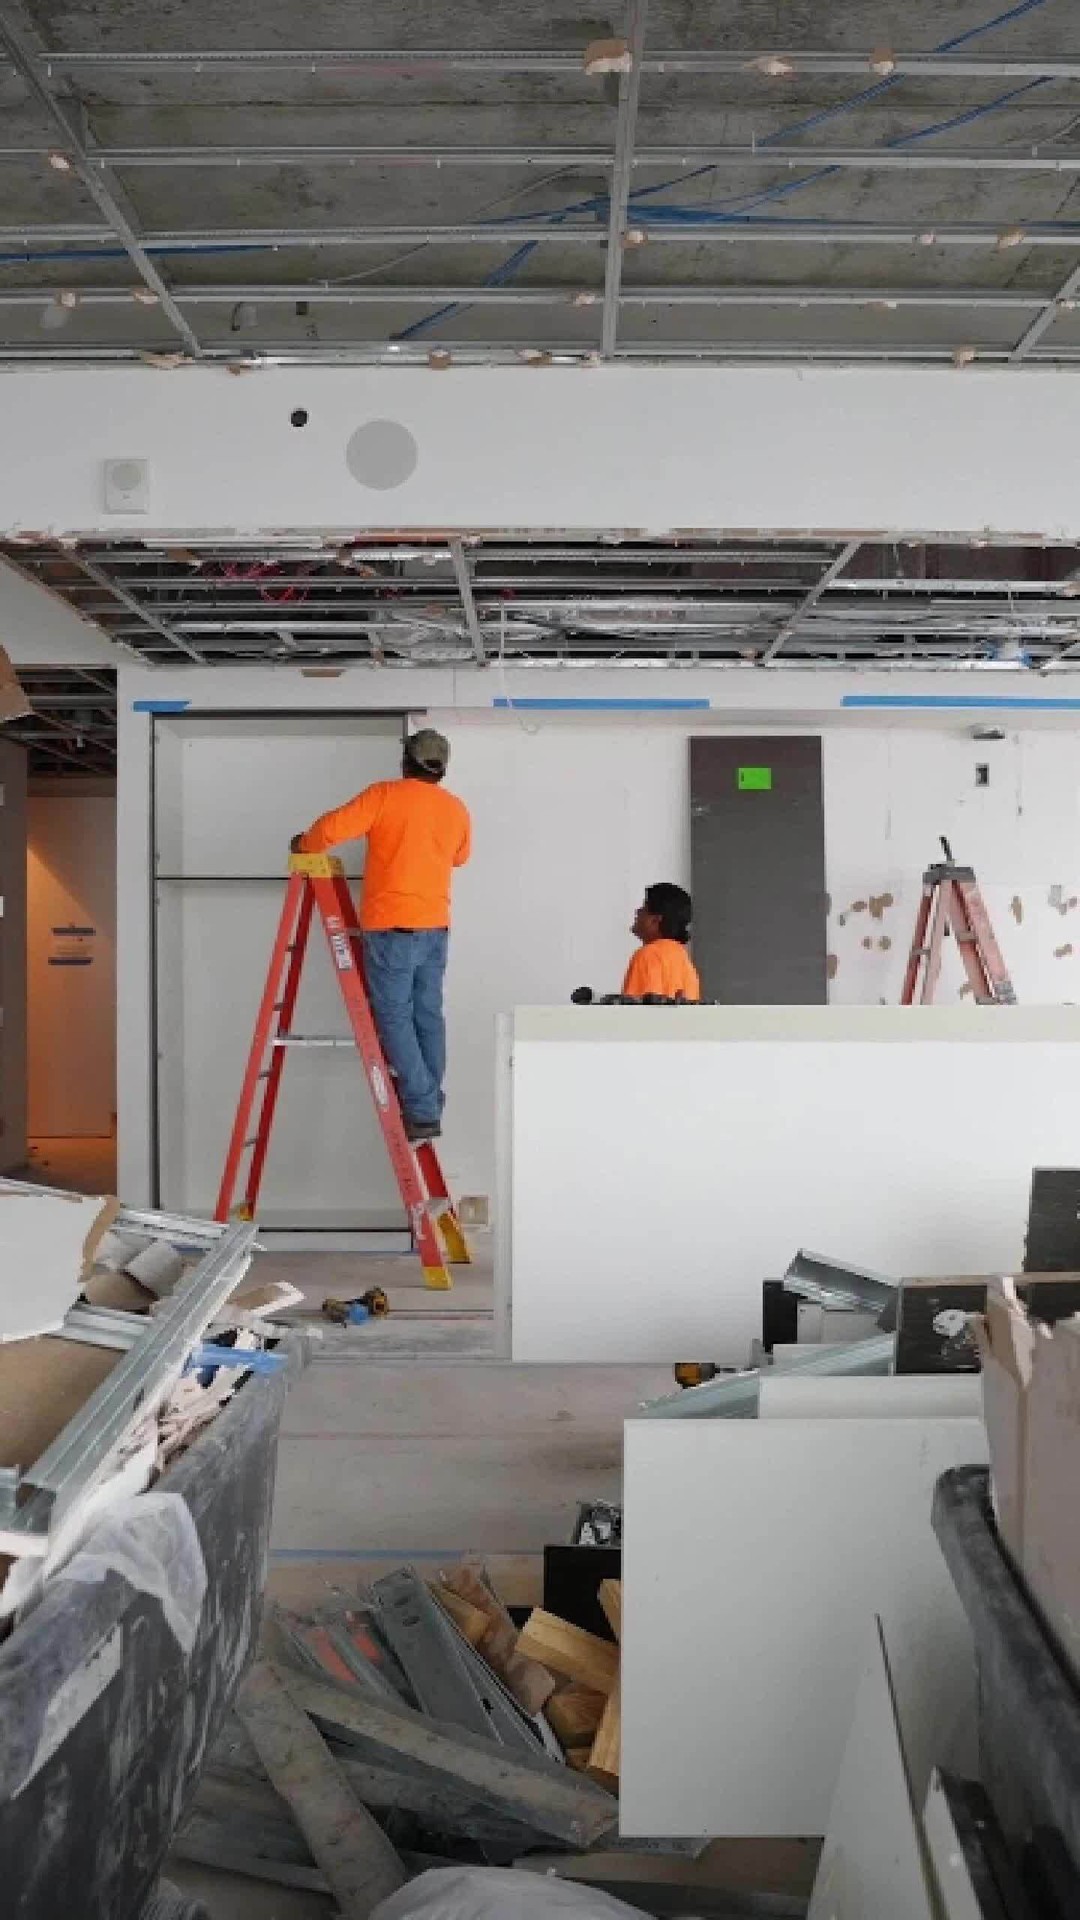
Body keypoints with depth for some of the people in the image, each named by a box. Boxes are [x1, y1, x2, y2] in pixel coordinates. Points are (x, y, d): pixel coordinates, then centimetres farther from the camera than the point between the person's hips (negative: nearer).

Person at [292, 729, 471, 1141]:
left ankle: (421, 1112, -5)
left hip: (392, 926, -6)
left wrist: (304, 845, 7)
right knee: (428, 1014, 13)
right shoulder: (457, 809, 10)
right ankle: (430, 1104, 18)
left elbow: (332, 828, -12)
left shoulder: (386, 795, -6)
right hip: (436, 926, 6)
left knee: (395, 1017, -2)